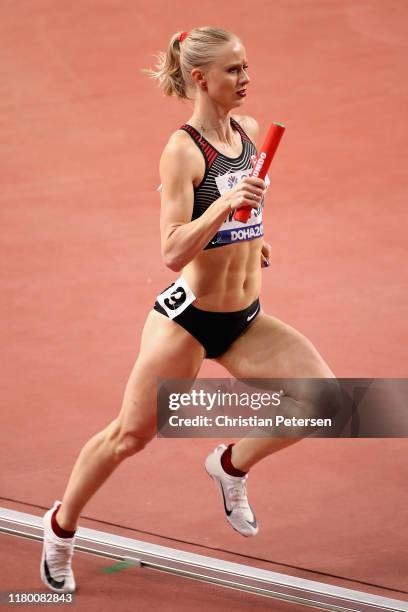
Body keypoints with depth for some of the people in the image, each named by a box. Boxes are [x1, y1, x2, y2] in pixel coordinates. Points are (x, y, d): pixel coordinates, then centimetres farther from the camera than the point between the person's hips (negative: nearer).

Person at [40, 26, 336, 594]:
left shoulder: (248, 131, 3)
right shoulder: (182, 149, -18)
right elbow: (173, 253, -23)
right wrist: (224, 205, -34)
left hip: (245, 318, 6)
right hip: (188, 317, -6)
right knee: (131, 433, 4)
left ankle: (232, 464, 13)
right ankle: (62, 525, 28)